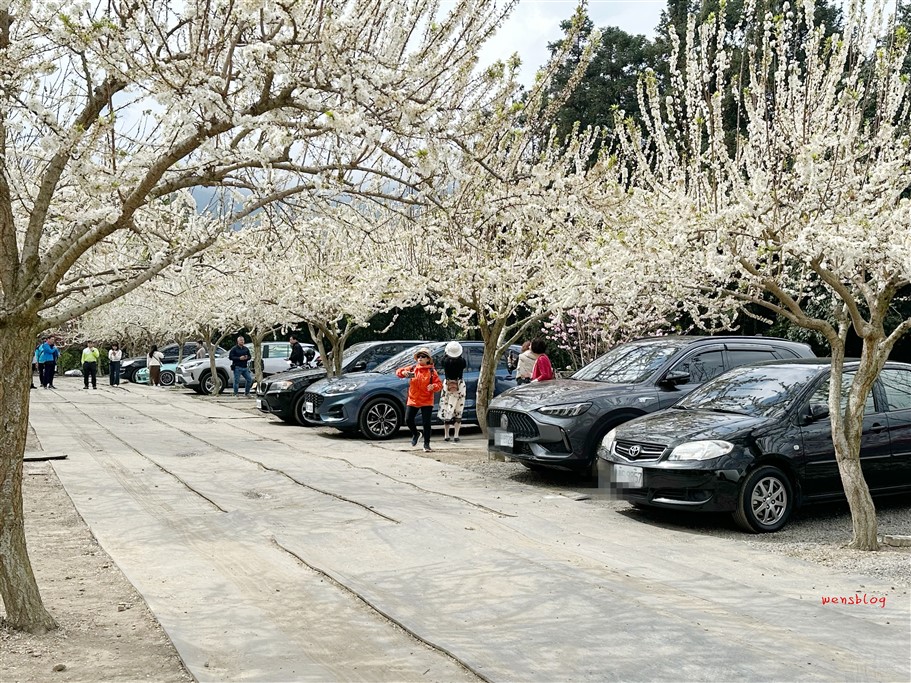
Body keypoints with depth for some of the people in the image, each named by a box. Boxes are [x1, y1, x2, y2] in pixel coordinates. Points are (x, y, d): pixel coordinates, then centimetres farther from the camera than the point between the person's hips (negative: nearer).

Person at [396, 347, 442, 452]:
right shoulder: (412, 368, 4)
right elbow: (399, 371, 7)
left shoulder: (431, 371, -3)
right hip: (413, 400, 3)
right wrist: (403, 373, -16)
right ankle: (415, 434, 33)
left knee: (426, 423, -4)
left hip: (426, 401, -3)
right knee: (408, 420, 2)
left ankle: (426, 444, 9)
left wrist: (433, 386, -27)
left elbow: (439, 384, -5)